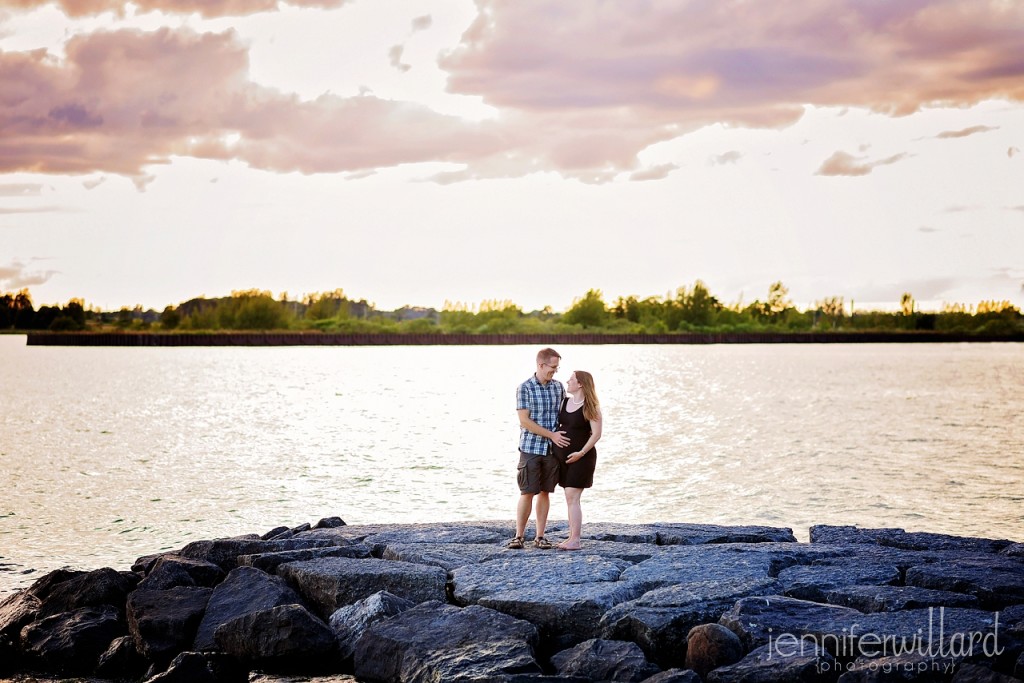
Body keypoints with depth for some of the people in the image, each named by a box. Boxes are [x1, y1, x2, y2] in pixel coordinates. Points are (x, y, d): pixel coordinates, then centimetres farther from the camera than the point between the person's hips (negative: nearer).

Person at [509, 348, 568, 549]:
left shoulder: (558, 387, 7)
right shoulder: (525, 388, -7)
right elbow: (525, 421, -12)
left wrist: (564, 437, 2)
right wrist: (551, 435, -15)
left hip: (553, 449, 4)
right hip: (531, 448, -4)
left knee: (545, 492, 7)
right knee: (527, 493, -3)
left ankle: (540, 536, 13)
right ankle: (519, 535, 6)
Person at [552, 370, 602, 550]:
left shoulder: (590, 407, -10)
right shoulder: (564, 402, 10)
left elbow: (596, 434, -14)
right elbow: (557, 424, 19)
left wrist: (581, 452, -19)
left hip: (581, 457, -7)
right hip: (562, 455, 7)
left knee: (572, 497, -11)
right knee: (570, 498, 10)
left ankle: (575, 541, -10)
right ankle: (572, 536, 16)